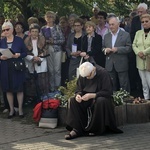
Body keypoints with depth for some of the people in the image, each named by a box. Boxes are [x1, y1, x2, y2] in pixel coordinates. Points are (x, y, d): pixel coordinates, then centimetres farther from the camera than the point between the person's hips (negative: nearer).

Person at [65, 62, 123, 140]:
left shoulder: (103, 73, -16)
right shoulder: (82, 75, -1)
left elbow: (108, 92, -20)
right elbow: (79, 90, 5)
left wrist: (91, 95, -29)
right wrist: (78, 95, -21)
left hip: (101, 98, -4)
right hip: (87, 99, 4)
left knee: (100, 101, -39)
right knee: (72, 101, -21)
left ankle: (96, 130, -24)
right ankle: (76, 129, -27)